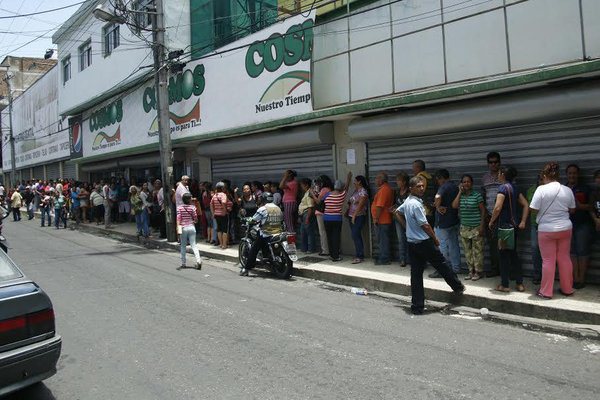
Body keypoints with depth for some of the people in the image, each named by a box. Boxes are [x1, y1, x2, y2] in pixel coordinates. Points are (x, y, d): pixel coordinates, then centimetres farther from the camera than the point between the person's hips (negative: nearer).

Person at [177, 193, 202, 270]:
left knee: (183, 246, 10)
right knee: (193, 245, 2)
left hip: (183, 228, 0)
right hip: (191, 227, 1)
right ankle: (198, 260, -13)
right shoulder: (192, 207, -4)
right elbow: (195, 219, 0)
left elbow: (178, 218, -11)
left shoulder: (179, 207, -5)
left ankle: (183, 263, 15)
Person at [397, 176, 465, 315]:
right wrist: (435, 239, -3)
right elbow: (425, 225, -17)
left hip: (412, 244, 8)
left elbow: (399, 212, 27)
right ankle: (458, 288, 34)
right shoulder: (416, 204, -19)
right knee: (442, 265, 13)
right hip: (424, 242, -8)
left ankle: (417, 307, 8)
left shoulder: (407, 201, 7)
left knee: (416, 274, 6)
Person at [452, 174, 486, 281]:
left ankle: (478, 271, 11)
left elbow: (483, 211, -4)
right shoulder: (460, 195, 6)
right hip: (464, 227, 5)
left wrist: (482, 226, -9)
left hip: (476, 227, -4)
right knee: (467, 251, 10)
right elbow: (454, 206, -10)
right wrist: (460, 192, -8)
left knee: (477, 250, 0)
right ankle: (471, 271, 20)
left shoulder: (477, 195, -6)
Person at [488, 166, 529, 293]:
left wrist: (491, 221, -8)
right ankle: (520, 283, 19)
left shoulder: (503, 187, -14)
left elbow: (497, 208, -21)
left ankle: (504, 285, 8)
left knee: (504, 255, 1)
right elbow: (526, 205, 11)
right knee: (513, 254, 15)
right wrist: (523, 222, 8)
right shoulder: (514, 188, 11)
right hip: (513, 225, 8)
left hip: (504, 226, -8)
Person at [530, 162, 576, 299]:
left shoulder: (541, 189, -14)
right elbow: (572, 210, 10)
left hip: (546, 230, -4)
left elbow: (533, 209, -14)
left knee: (548, 261, 2)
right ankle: (567, 289, 25)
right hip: (565, 228, 4)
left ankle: (546, 292, 11)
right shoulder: (567, 190, 0)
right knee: (565, 258, 14)